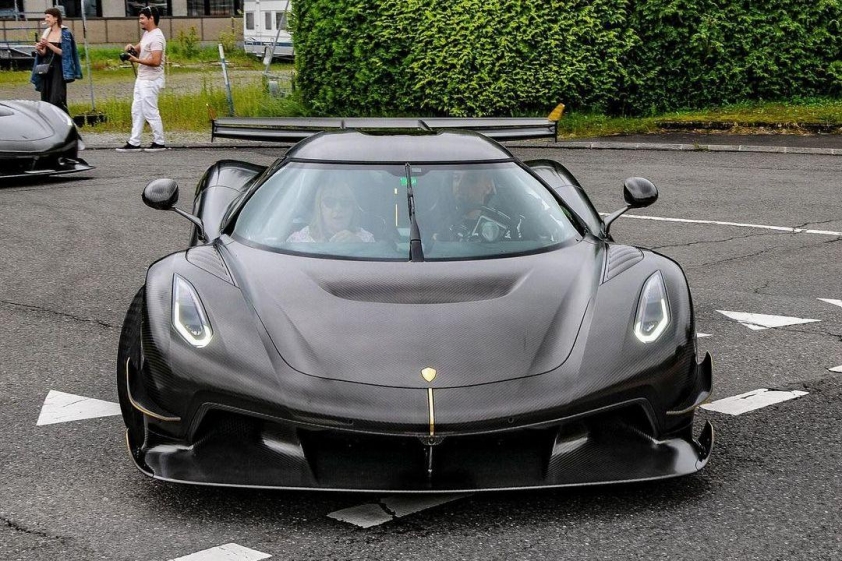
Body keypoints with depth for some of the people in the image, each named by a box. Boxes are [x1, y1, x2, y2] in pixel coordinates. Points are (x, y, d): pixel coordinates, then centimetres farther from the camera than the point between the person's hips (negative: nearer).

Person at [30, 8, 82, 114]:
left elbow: (64, 53, -12)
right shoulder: (46, 32, 11)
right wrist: (39, 49, -7)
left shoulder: (65, 34, -6)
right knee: (46, 100, 4)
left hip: (58, 69, -6)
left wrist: (48, 44, -20)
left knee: (57, 99, -14)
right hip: (46, 69, 6)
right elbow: (44, 53, 15)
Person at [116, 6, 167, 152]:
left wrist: (136, 60, -18)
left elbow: (156, 61, -26)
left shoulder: (156, 37, -18)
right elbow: (139, 48, 27)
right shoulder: (146, 34, 13)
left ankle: (159, 143, 5)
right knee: (137, 111, 10)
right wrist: (132, 47, 4)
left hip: (151, 81, -10)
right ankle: (134, 143, 14)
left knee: (150, 112, -5)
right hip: (142, 79, 10)